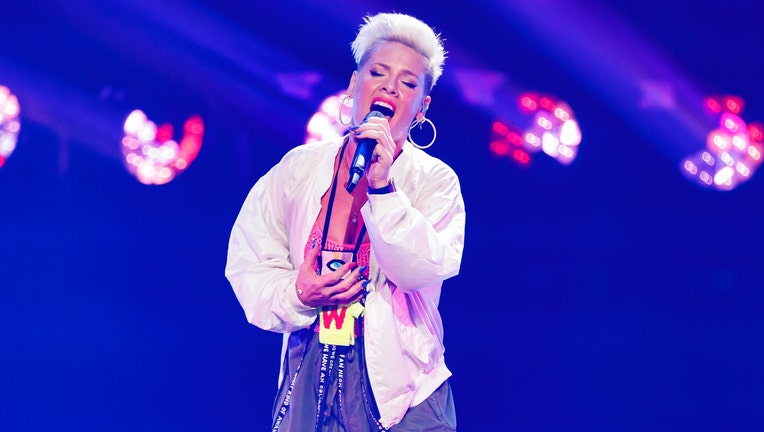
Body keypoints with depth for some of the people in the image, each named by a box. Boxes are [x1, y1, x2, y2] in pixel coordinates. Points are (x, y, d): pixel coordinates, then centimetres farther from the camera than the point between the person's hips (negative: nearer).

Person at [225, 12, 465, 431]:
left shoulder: (434, 180, -1)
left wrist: (382, 188, -25)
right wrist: (296, 295, -14)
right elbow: (249, 267, 5)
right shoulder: (298, 168, 6)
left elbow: (422, 271, -16)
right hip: (309, 377, 2)